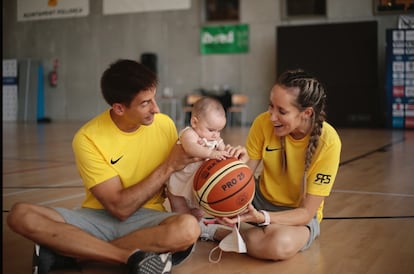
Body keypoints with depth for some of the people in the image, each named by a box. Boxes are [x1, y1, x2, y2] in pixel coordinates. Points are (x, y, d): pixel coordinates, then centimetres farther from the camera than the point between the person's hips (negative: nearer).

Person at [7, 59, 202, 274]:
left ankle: (68, 253, -21)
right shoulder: (88, 138, -14)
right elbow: (119, 207, -16)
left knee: (188, 228, -34)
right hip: (98, 219, -1)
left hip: (146, 219, 2)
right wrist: (168, 166, -17)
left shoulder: (165, 124, -5)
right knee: (20, 215, -25)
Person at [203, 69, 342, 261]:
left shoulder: (328, 142, -25)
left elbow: (307, 212, -22)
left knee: (282, 244, -39)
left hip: (298, 216, -3)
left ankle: (216, 232, -14)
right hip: (260, 198, 3)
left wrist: (261, 218, -38)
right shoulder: (264, 122, -17)